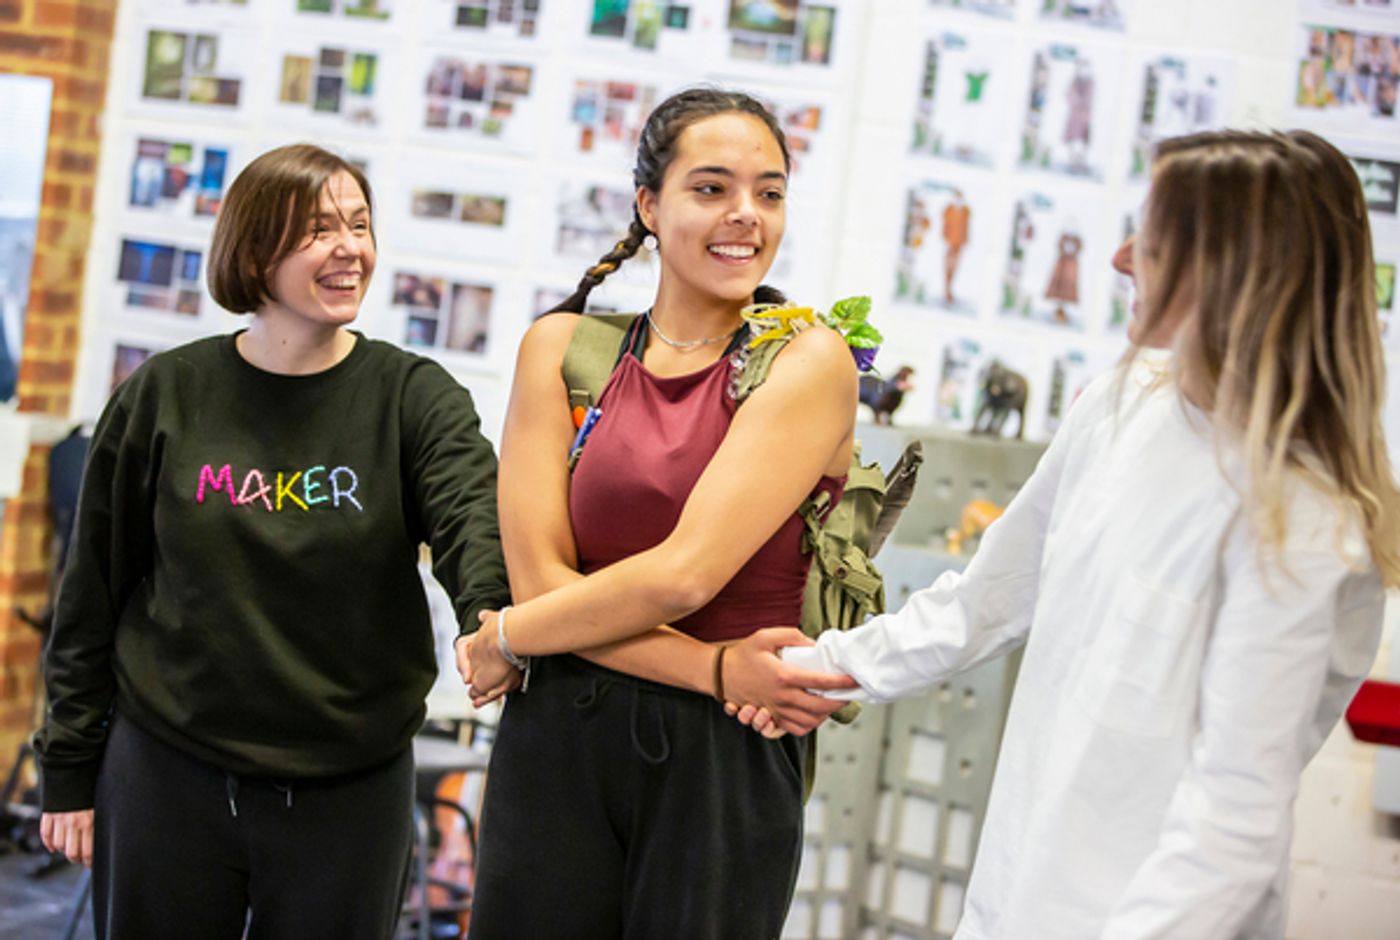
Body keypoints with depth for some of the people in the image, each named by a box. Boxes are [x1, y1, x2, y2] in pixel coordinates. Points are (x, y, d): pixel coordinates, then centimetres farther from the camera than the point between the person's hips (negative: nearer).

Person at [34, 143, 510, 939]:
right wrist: (70, 770, 6)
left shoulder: (414, 395, -3)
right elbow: (94, 593, 6)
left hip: (350, 791, 0)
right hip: (165, 776, 1)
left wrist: (495, 616, -44)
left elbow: (476, 513, -21)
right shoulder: (164, 395, 0)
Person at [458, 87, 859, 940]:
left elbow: (683, 573, -15)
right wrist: (713, 669, -15)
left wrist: (507, 638, -4)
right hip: (558, 745, 3)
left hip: (727, 759, -2)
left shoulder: (808, 361, -7)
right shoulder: (564, 346, 3)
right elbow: (538, 577, -6)